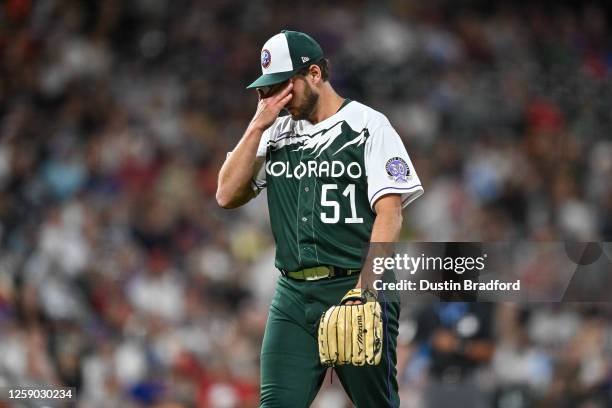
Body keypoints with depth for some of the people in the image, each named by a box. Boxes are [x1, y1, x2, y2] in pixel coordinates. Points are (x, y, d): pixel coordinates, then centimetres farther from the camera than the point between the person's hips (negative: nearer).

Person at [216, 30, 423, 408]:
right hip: (293, 295, 5)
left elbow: (390, 213, -9)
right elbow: (228, 195, 8)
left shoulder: (368, 125, -1)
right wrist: (257, 126, 1)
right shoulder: (276, 133, 16)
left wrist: (364, 286, -21)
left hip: (357, 290, -4)